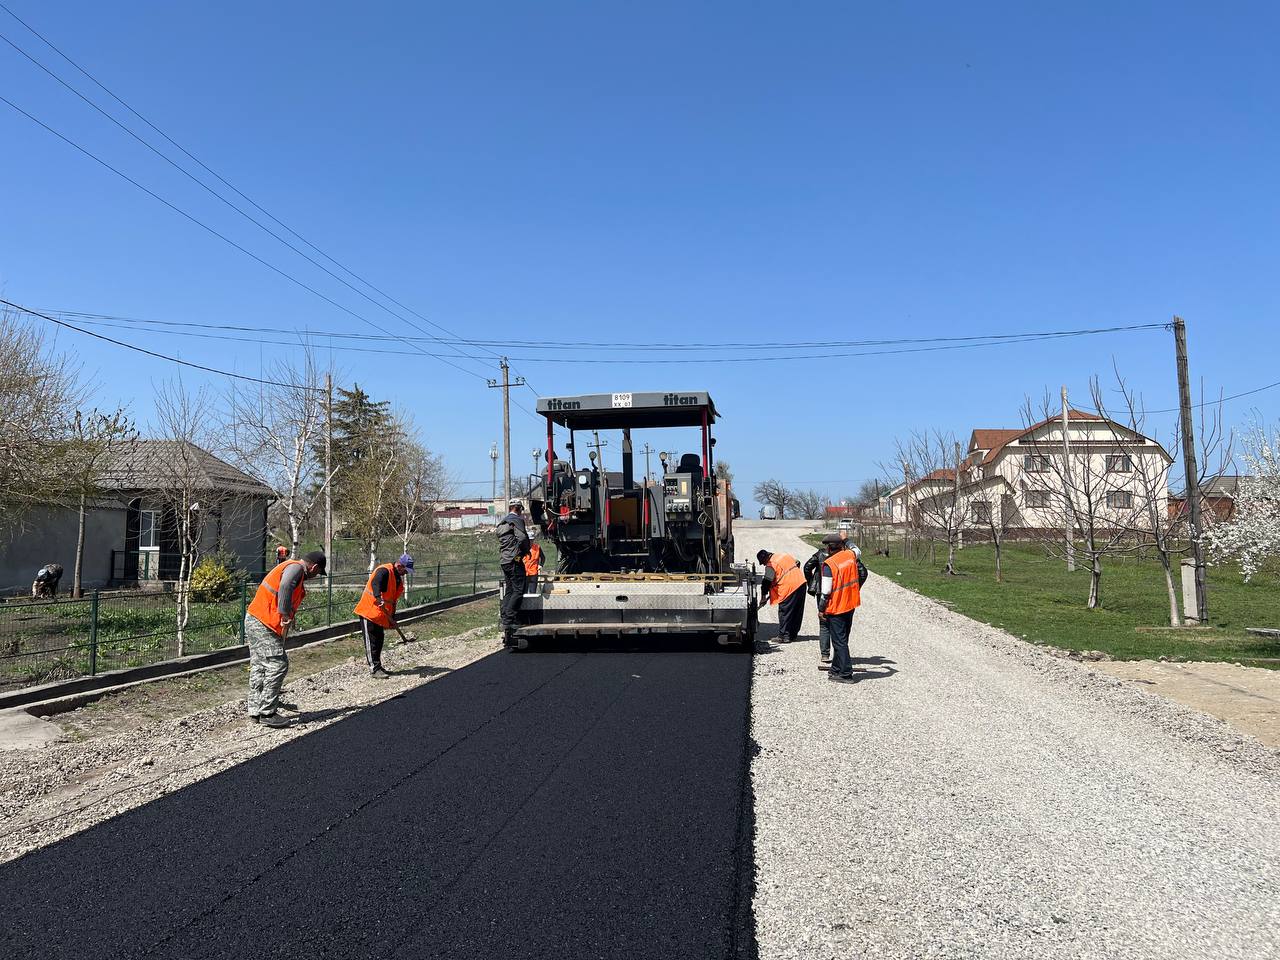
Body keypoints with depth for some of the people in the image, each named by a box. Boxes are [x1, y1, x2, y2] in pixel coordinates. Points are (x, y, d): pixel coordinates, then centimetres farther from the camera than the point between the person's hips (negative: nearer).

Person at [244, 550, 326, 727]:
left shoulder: (290, 567, 20)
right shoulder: (296, 568, -11)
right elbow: (285, 587, -32)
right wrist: (286, 615, -30)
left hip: (254, 621, 11)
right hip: (263, 624, -11)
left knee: (259, 667, 14)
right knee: (278, 665, -9)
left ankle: (256, 711, 20)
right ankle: (267, 713, -6)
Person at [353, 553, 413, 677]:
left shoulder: (398, 578, 13)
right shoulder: (384, 571, -17)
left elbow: (393, 599, 18)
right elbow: (375, 584, -36)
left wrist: (392, 618, 15)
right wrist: (379, 598, -52)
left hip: (380, 614, 9)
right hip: (369, 611, -9)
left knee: (379, 639, 14)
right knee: (371, 641, -6)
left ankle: (377, 666, 23)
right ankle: (374, 669, -5)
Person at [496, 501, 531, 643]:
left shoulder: (501, 523, 21)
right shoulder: (517, 520, -6)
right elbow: (522, 538, -18)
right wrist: (526, 550, 0)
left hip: (504, 560, 9)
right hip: (515, 559, -9)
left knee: (508, 591, 10)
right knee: (518, 590, -8)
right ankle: (508, 619, -16)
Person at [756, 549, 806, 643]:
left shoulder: (770, 565, -6)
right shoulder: (784, 555, 16)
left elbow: (767, 582, -9)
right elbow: (797, 563, 25)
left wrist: (763, 597, -2)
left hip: (788, 588, -8)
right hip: (801, 582, 8)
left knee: (784, 611, 0)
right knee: (797, 611, 14)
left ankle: (784, 636, 1)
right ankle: (793, 634, 22)